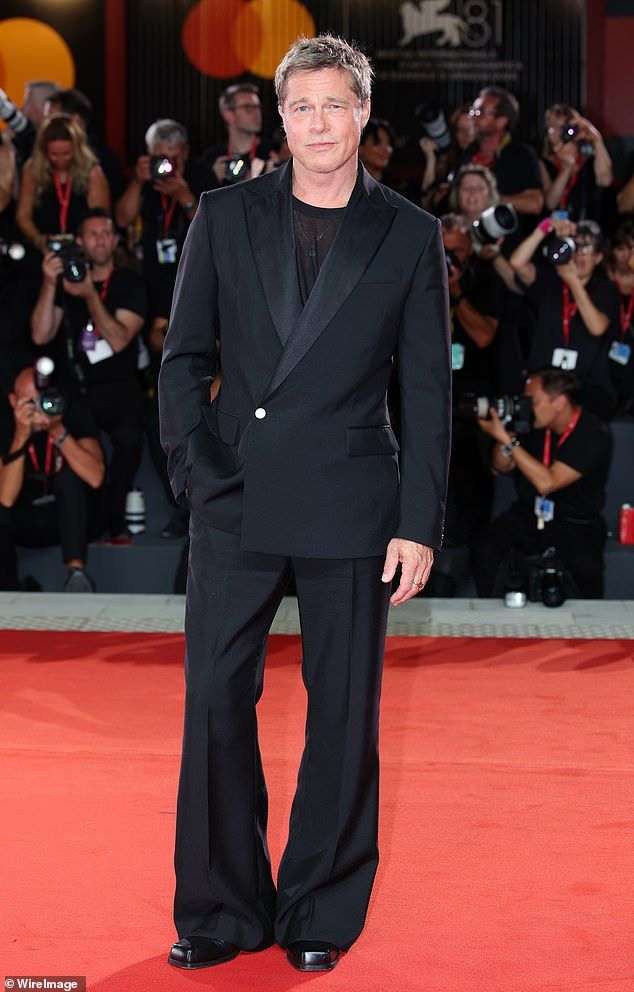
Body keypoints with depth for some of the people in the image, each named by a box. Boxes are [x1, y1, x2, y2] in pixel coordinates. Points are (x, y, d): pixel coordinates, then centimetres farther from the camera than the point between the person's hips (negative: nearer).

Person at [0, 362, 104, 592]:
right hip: (24, 522, 0)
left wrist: (58, 431, -37)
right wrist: (21, 435, -36)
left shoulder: (72, 413, -16)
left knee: (69, 474, -29)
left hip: (71, 516, 0)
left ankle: (76, 570, -33)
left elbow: (95, 478, -28)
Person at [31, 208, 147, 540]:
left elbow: (118, 340, -12)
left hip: (118, 388, -3)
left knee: (129, 437, -32)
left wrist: (90, 295, -22)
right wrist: (49, 284, -11)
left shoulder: (130, 283, 2)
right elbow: (41, 336, -1)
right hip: (76, 388, 3)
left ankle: (114, 519, -13)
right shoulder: (66, 280, 10)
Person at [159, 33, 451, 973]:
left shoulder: (410, 237, 3)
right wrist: (198, 466, -5)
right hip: (235, 505, 1)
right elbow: (184, 357, 9)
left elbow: (428, 393, 3)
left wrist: (420, 524, -3)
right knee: (216, 701, 2)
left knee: (344, 714, 5)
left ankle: (321, 912, 19)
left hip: (350, 509, -1)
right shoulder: (225, 217, 7)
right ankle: (221, 907, 16)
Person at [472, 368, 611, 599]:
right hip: (529, 515, 5)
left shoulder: (594, 434, -19)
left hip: (577, 525, -4)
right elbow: (502, 467, 9)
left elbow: (547, 483, -28)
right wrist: (503, 437, -12)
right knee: (484, 552, -22)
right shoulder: (536, 424, -3)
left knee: (585, 570, -33)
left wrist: (507, 439, -26)